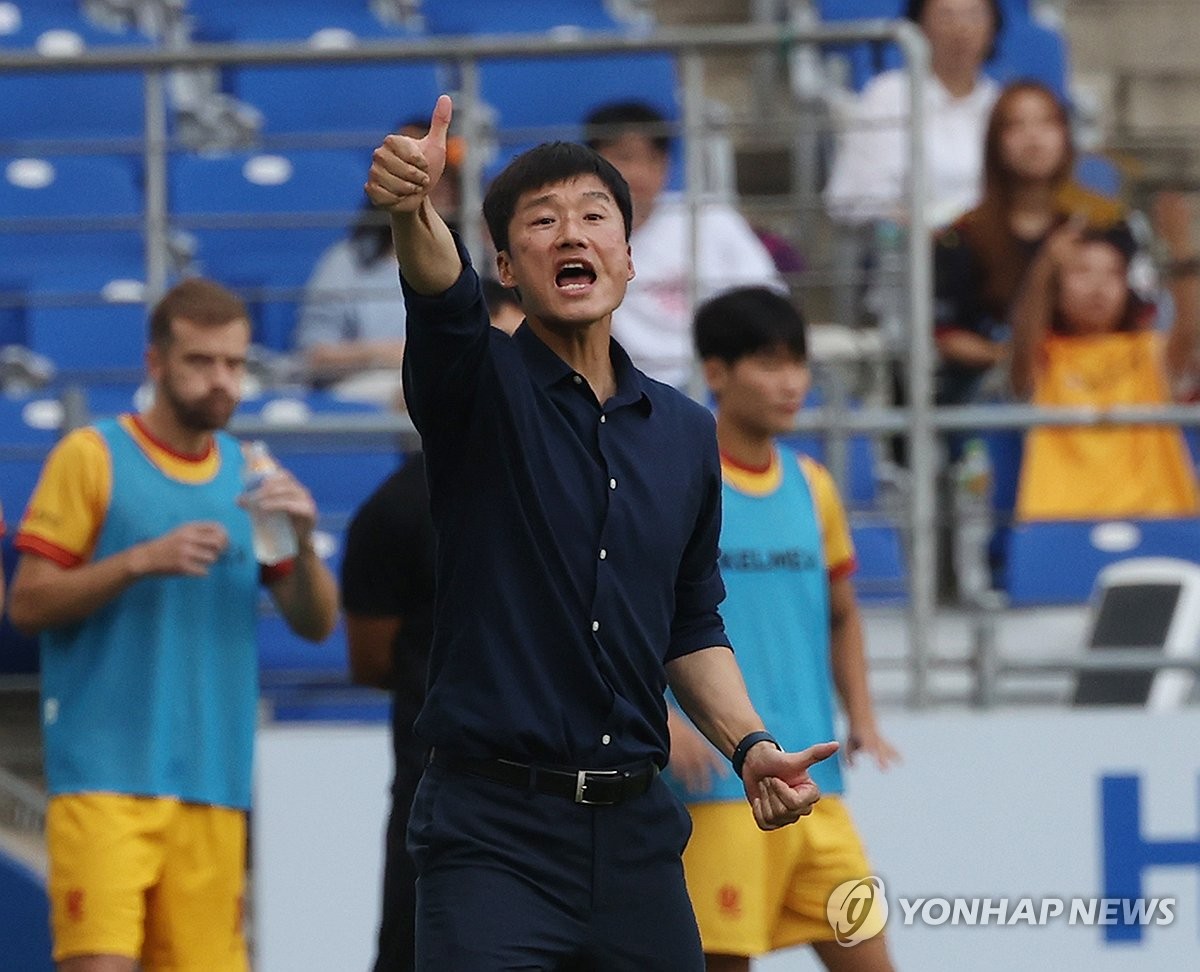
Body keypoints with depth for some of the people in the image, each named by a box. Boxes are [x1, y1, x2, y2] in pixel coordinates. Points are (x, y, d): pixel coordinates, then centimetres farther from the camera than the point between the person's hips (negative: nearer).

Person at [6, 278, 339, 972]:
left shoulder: (250, 473, 14)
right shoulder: (92, 457, 1)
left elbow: (317, 624, 13)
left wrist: (302, 544, -7)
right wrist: (141, 560, -16)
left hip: (214, 782, 4)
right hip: (105, 776, -4)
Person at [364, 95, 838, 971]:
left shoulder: (686, 431, 13)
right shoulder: (482, 385, -1)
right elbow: (442, 298, -25)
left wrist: (750, 746, 4)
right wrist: (412, 208, -46)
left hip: (636, 832, 5)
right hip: (494, 831, -5)